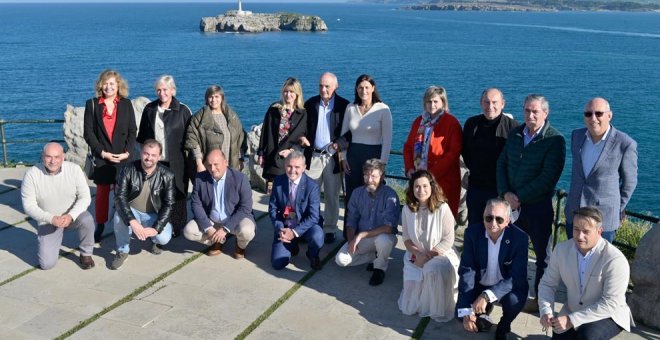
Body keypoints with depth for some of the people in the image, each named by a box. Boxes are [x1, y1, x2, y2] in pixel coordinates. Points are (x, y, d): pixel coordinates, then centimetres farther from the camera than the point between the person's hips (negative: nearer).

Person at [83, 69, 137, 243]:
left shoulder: (126, 104, 5)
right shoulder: (92, 104, 2)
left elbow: (132, 131, 2)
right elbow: (88, 132, -2)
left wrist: (127, 152, -10)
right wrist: (102, 152, -11)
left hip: (122, 157, 0)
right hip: (101, 157, 0)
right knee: (102, 192, 6)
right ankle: (100, 225, 15)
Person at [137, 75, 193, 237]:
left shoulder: (183, 110, -2)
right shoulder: (149, 109, 8)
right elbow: (142, 135, 15)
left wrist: (190, 161, -3)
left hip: (176, 163, -2)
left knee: (176, 195, 3)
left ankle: (176, 228, 16)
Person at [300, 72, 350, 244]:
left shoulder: (344, 105, -3)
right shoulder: (310, 103, 6)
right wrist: (303, 137, -8)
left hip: (333, 157, -2)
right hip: (313, 156, 2)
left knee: (332, 196, 8)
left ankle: (330, 230, 19)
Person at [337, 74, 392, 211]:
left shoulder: (383, 109, -6)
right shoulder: (350, 108, 6)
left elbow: (387, 140, -6)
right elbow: (344, 134, 12)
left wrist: (382, 163, -10)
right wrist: (344, 158, 5)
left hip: (374, 154, -3)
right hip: (353, 155, 3)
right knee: (351, 195, 5)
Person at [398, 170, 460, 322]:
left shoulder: (442, 208, -15)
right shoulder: (407, 209, -4)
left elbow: (448, 240, -14)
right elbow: (406, 239, 2)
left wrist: (429, 256, -18)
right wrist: (418, 254, -15)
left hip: (440, 254, -3)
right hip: (416, 257, 4)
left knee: (435, 269, -41)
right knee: (409, 307, -4)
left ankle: (439, 313, -14)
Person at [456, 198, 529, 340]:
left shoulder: (520, 238, -23)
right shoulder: (472, 233, -18)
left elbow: (517, 277, -26)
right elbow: (467, 270, -18)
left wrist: (487, 296, -41)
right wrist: (466, 310, -27)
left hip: (508, 287, -2)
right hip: (480, 285, 2)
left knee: (513, 300, -32)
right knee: (461, 313, -17)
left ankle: (504, 326, 5)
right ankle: (483, 313, 21)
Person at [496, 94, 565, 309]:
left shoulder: (555, 140, -11)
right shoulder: (514, 134, 7)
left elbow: (548, 178, -18)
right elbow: (502, 164, 7)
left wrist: (519, 197, -17)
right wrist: (506, 193, -8)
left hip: (538, 206, -5)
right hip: (512, 203, 5)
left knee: (542, 255, 8)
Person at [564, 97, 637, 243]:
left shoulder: (625, 144, -14)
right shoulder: (577, 135, 1)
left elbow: (629, 182, -2)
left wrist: (618, 210, 5)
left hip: (603, 219, -4)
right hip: (574, 214, 5)